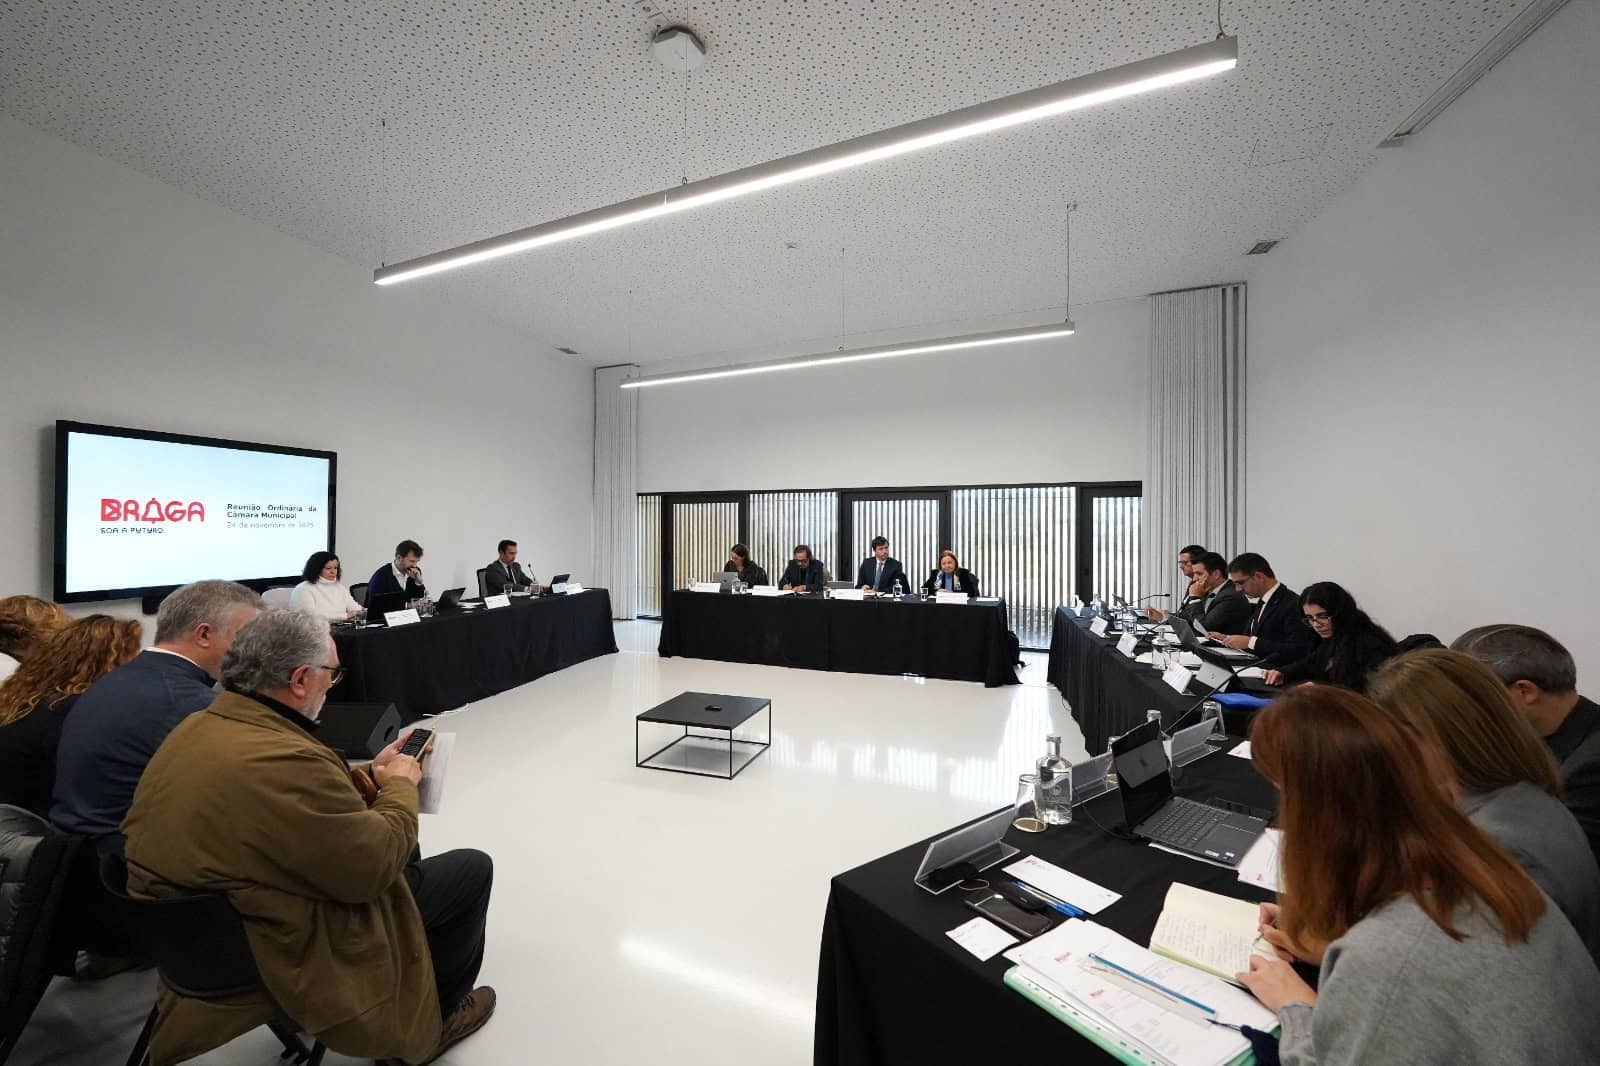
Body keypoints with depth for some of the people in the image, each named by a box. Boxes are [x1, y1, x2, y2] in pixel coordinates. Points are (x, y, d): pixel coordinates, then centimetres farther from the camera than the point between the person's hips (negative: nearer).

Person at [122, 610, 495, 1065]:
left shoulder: (199, 726, -5)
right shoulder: (284, 759, -35)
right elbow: (377, 865, -26)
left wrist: (370, 773, 8)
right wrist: (400, 786, -12)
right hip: (284, 952, -9)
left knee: (401, 849, 25)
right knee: (473, 868, 3)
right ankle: (429, 1023, 26)